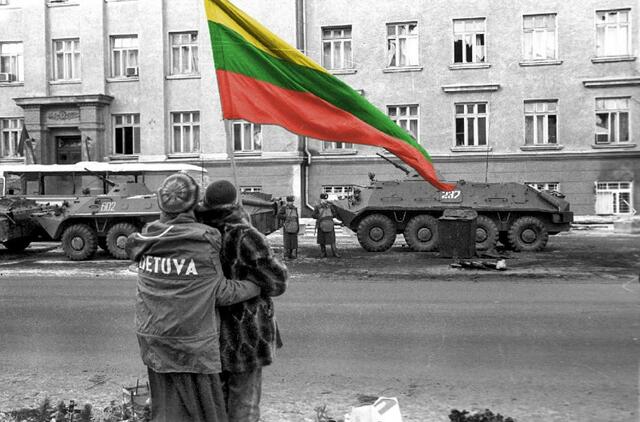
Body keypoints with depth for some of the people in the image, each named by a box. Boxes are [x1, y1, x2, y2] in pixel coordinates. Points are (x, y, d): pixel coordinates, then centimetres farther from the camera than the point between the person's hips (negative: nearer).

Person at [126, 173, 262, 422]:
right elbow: (221, 293, -8)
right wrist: (259, 286, 6)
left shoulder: (145, 238, -2)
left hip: (151, 337, 5)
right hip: (191, 341, -5)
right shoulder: (205, 240, -15)